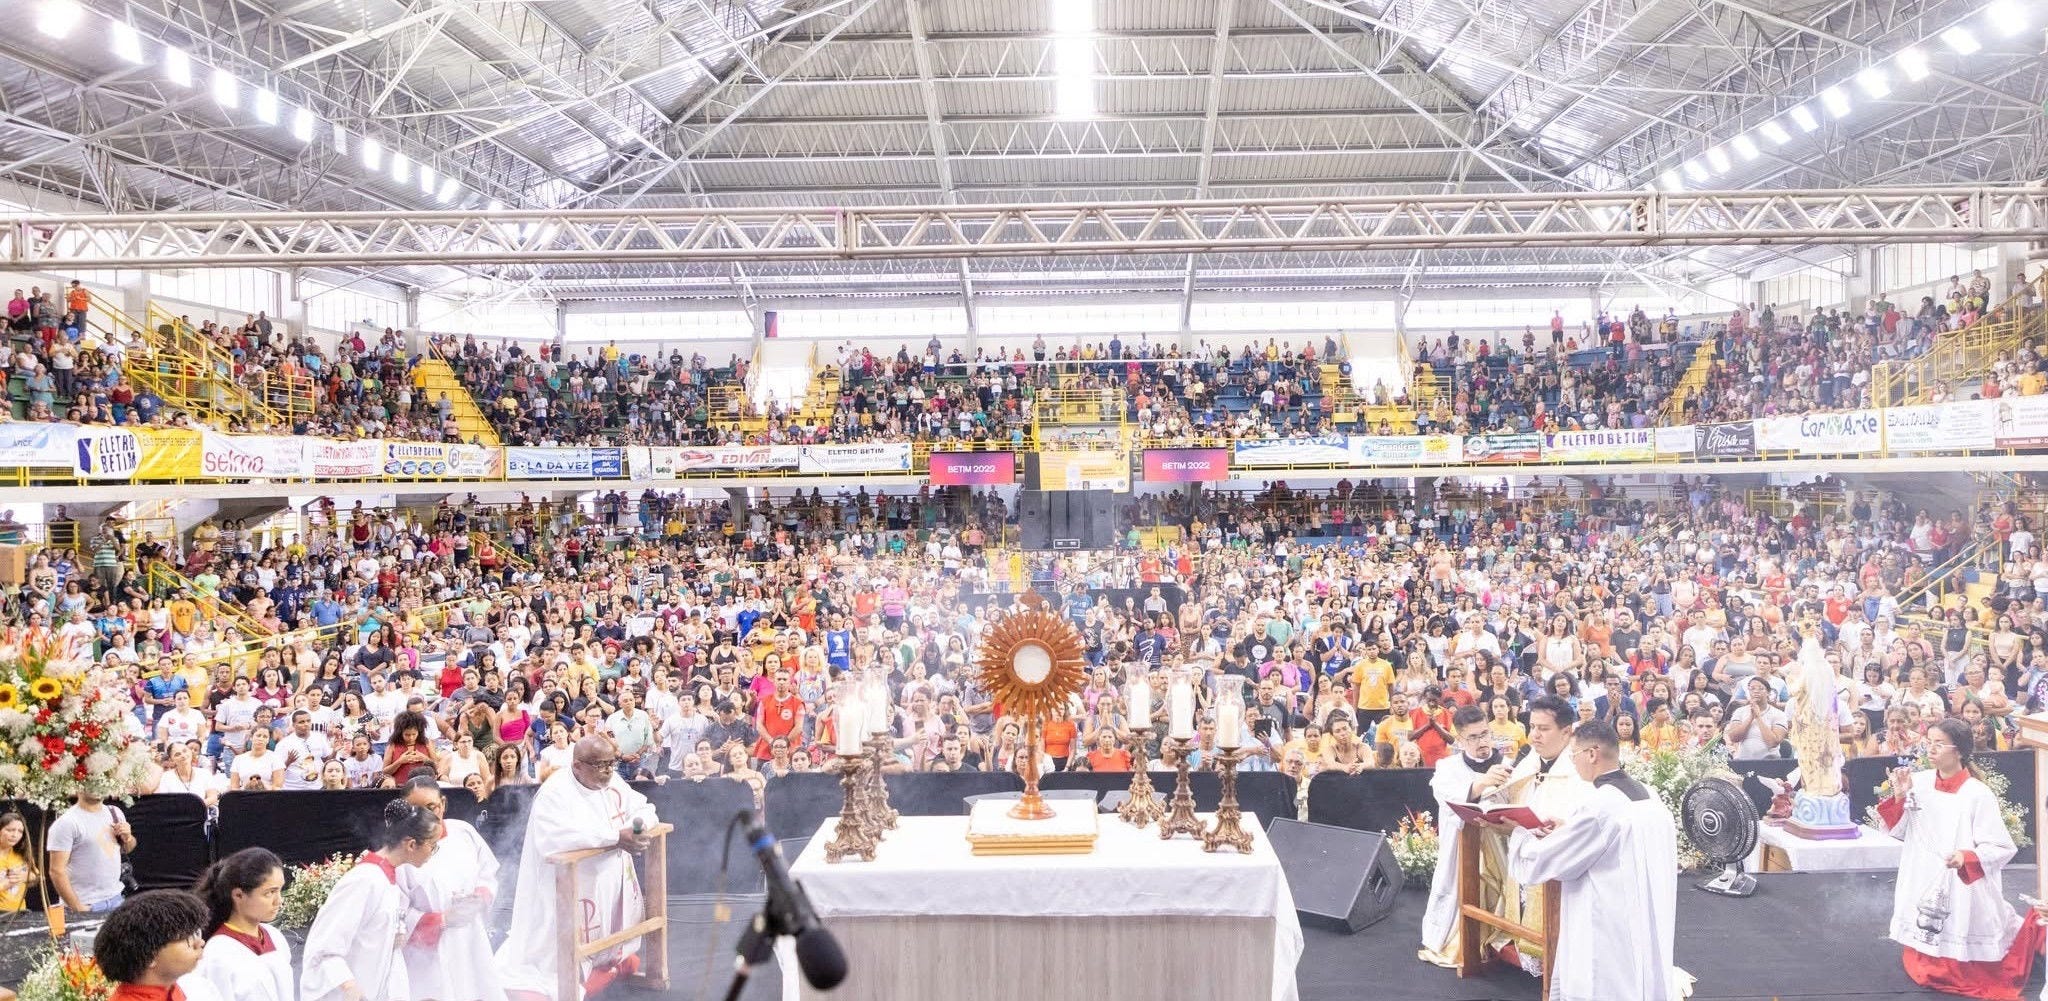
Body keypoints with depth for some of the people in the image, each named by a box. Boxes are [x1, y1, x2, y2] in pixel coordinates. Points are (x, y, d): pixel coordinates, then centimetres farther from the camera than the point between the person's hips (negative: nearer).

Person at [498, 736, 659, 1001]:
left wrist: (638, 824, -13)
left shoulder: (612, 782, 4)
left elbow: (643, 807, 13)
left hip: (611, 880, 7)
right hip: (567, 889, -7)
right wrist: (616, 836, -32)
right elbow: (553, 838, -34)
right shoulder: (555, 792, -19)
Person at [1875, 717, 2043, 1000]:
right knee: (1926, 971, 13)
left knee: (1967, 972, 11)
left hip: (1963, 891, -4)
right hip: (1924, 888, 4)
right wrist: (1899, 797, -12)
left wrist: (1966, 858, -29)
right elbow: (1898, 831, 3)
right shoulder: (1919, 782, -2)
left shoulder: (1978, 794, -15)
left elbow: (2001, 848, -12)